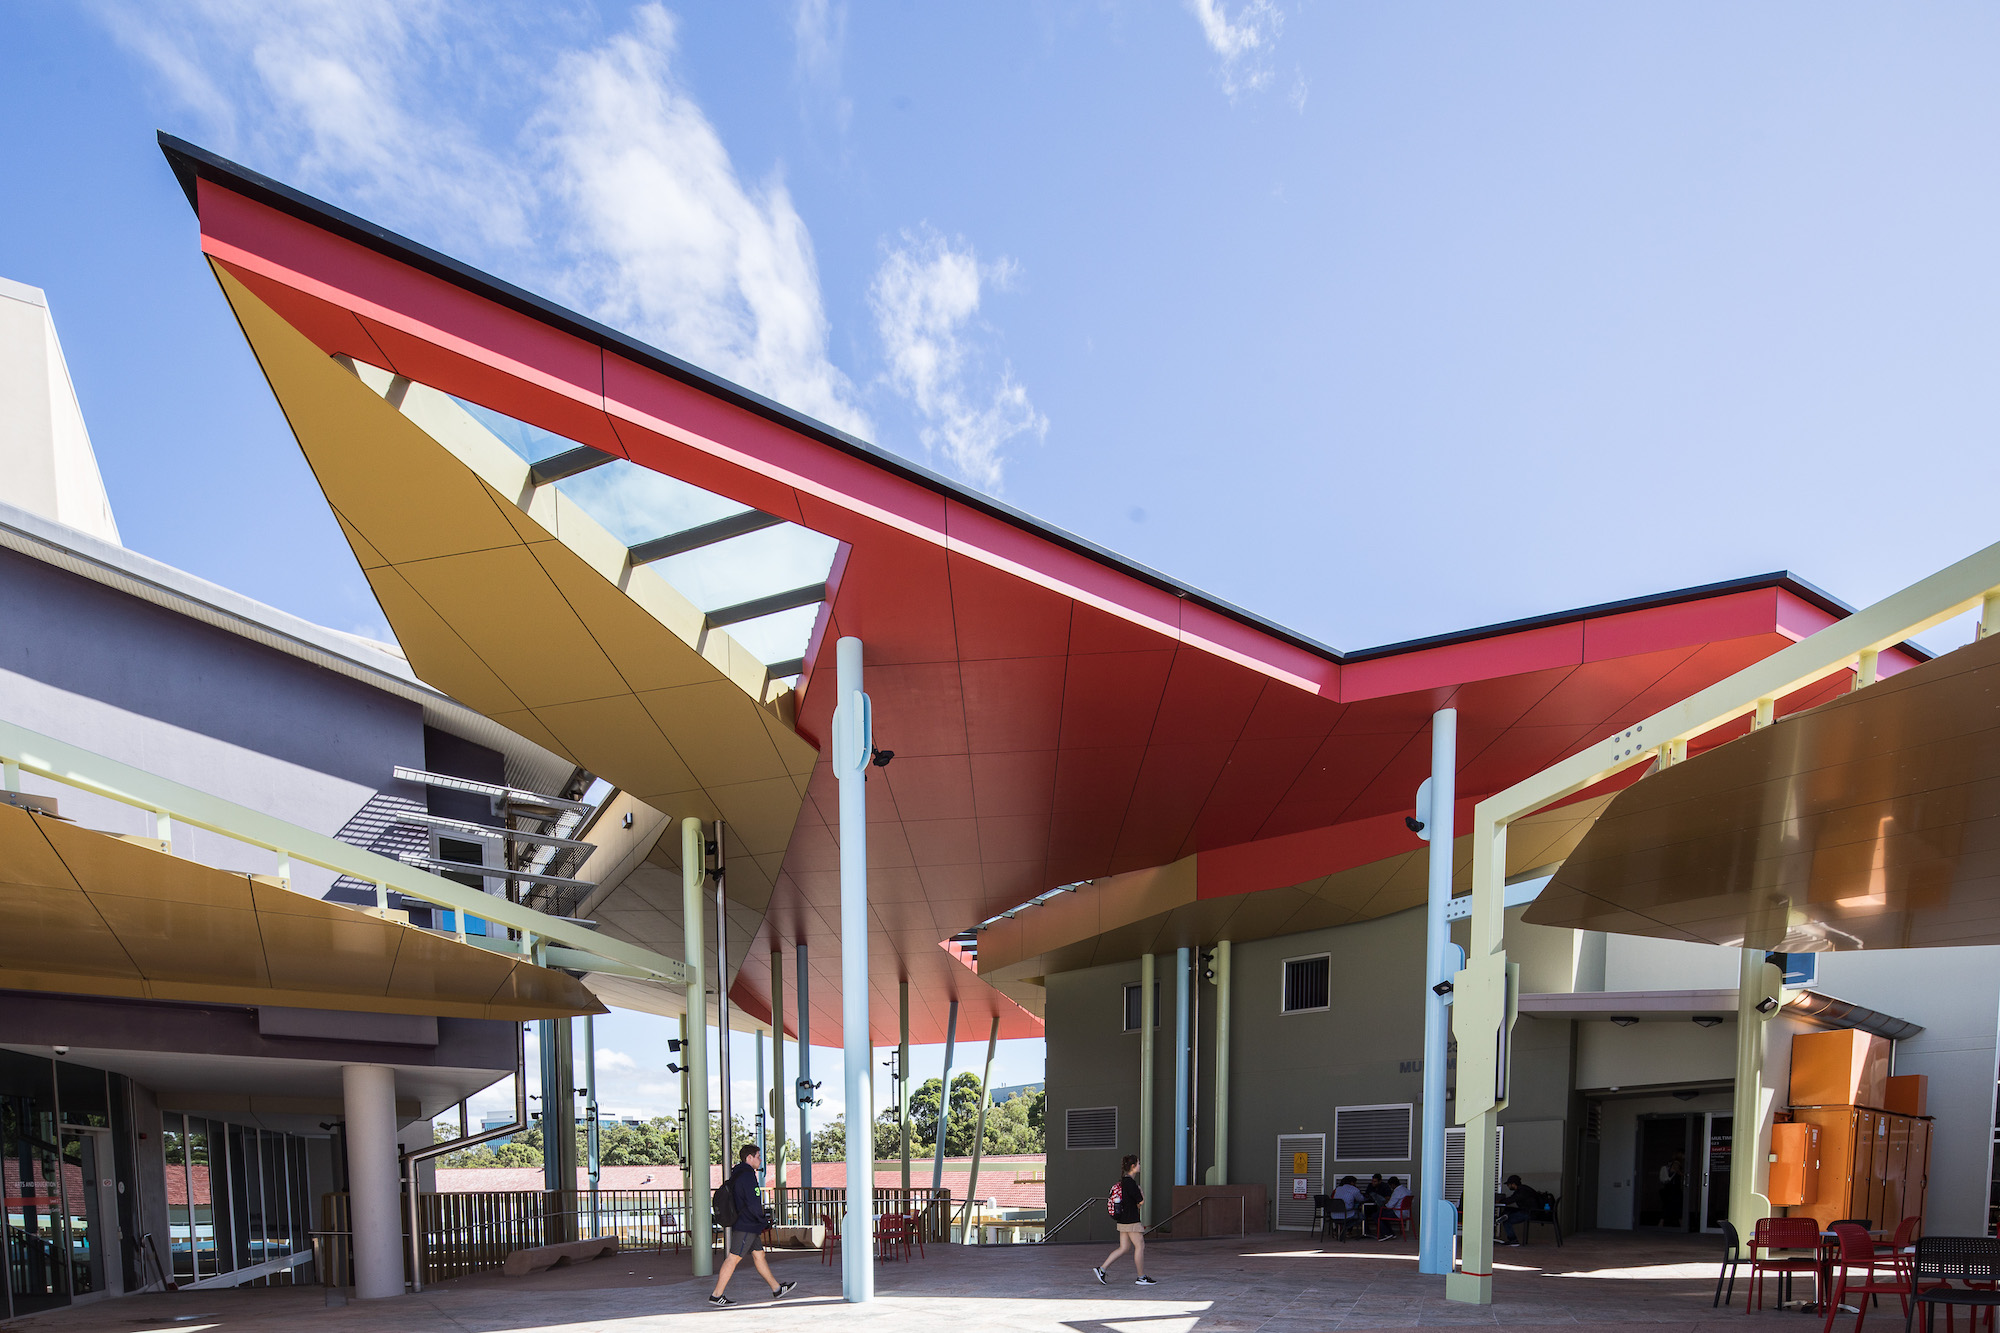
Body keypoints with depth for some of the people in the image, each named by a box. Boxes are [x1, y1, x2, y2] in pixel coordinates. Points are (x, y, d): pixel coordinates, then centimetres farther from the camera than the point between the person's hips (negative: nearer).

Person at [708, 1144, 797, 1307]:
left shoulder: (737, 1174, 16)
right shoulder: (747, 1175, -16)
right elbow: (752, 1203, -20)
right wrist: (764, 1221, -9)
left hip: (749, 1226, 11)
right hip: (746, 1226, -11)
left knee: (758, 1255, 13)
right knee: (733, 1258, -7)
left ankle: (777, 1288, 20)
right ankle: (716, 1295, -5)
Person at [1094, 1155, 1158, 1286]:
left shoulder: (1123, 1180, 12)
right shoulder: (1130, 1182, -18)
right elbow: (1141, 1201, -16)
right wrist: (1142, 1192, 4)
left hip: (1123, 1221, 10)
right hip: (1131, 1221, -10)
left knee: (1124, 1248, 11)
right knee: (1140, 1246, 0)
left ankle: (1101, 1269, 9)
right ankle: (1142, 1277, 8)